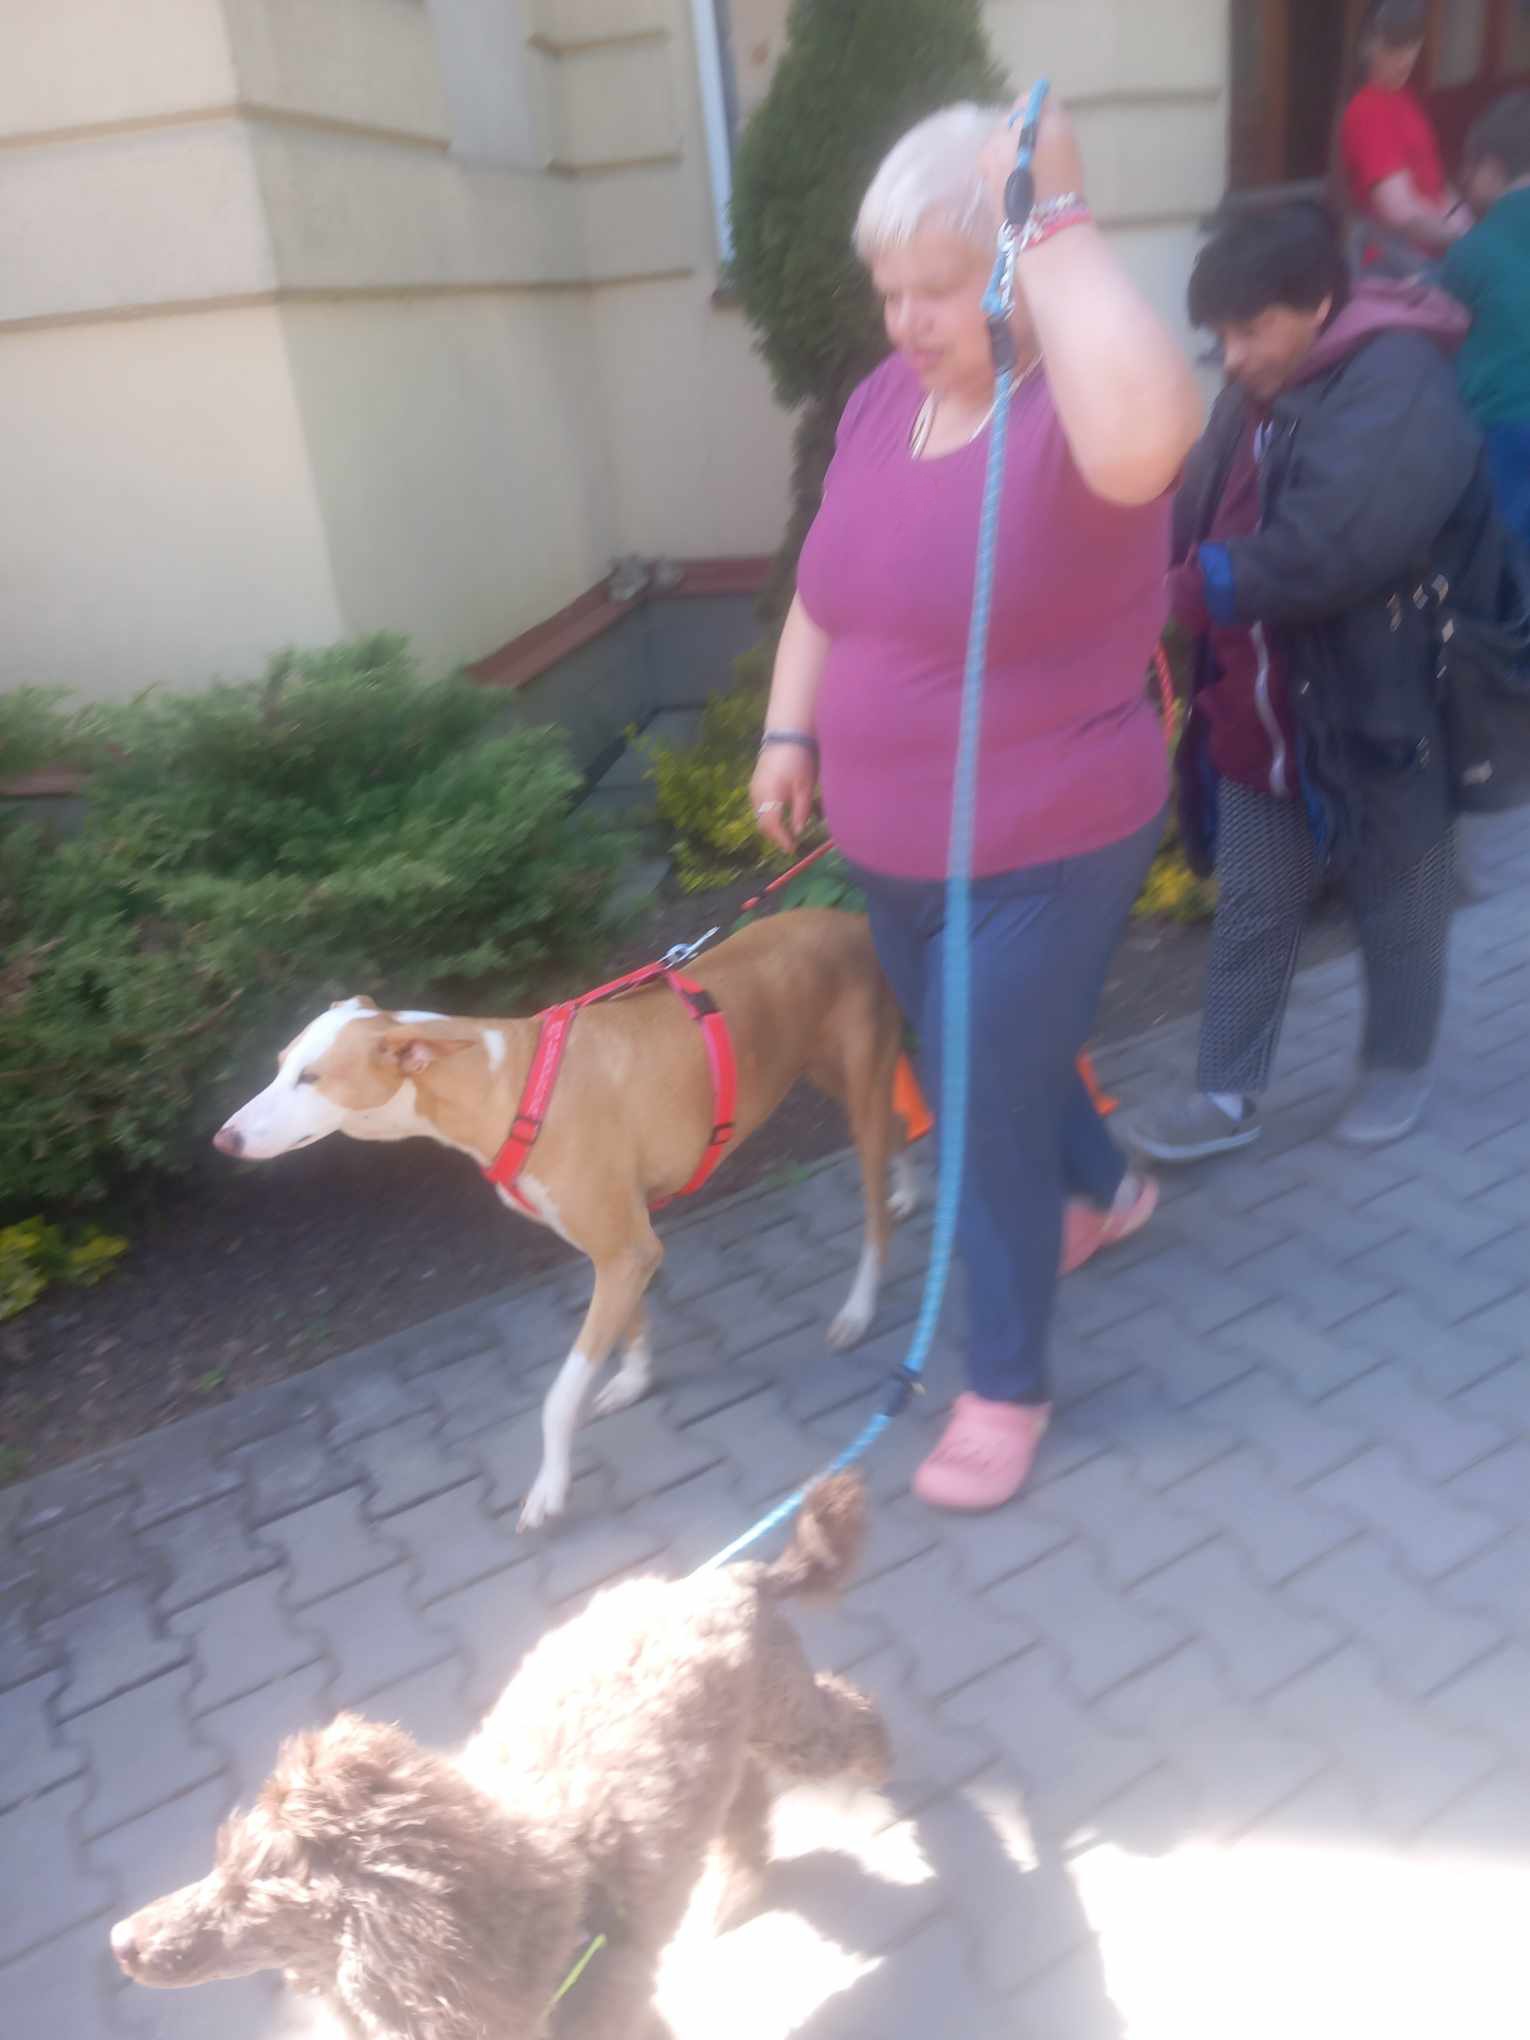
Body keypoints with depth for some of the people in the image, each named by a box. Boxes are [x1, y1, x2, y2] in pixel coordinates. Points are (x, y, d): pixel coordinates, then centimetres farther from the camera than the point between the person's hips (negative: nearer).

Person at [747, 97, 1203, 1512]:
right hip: (894, 849, 8)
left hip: (1044, 857, -8)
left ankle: (1007, 1385, 26)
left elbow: (1146, 437, -47)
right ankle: (1105, 1189, 57)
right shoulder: (885, 398, 3)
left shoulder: (1076, 414, -20)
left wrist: (1059, 222, -37)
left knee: (989, 1109, 2)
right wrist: (792, 732, 8)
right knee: (986, 1068, 25)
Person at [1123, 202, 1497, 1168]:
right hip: (1263, 714, 7)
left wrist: (1195, 589, -22)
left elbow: (1332, 544, -30)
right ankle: (1229, 1093, 22)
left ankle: (1400, 1071, 33)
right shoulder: (1261, 391, 9)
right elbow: (1198, 512, 6)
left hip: (1378, 713, -7)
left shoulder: (1399, 385, -18)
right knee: (1252, 911, 11)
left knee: (1399, 911, 12)